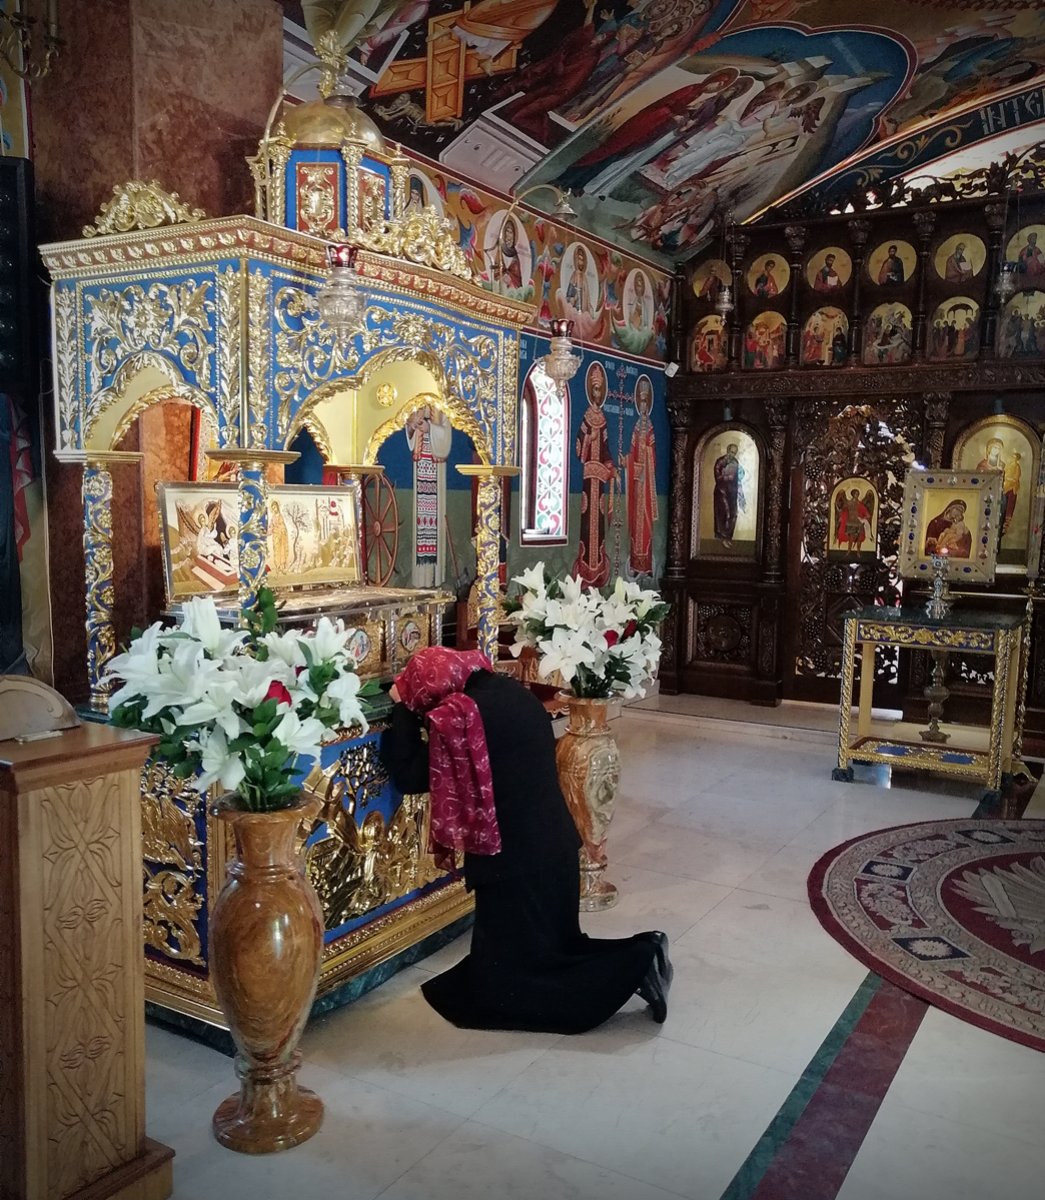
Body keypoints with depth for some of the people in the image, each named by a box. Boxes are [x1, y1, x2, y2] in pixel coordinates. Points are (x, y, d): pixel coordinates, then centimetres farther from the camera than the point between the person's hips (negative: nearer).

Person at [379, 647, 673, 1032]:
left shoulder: (456, 715, -18)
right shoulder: (511, 691, 6)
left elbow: (409, 775, -8)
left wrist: (403, 709, 0)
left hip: (513, 862, -9)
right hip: (555, 847, 9)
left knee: (503, 987, 4)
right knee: (551, 947, 26)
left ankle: (636, 963, -5)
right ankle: (637, 956, 7)